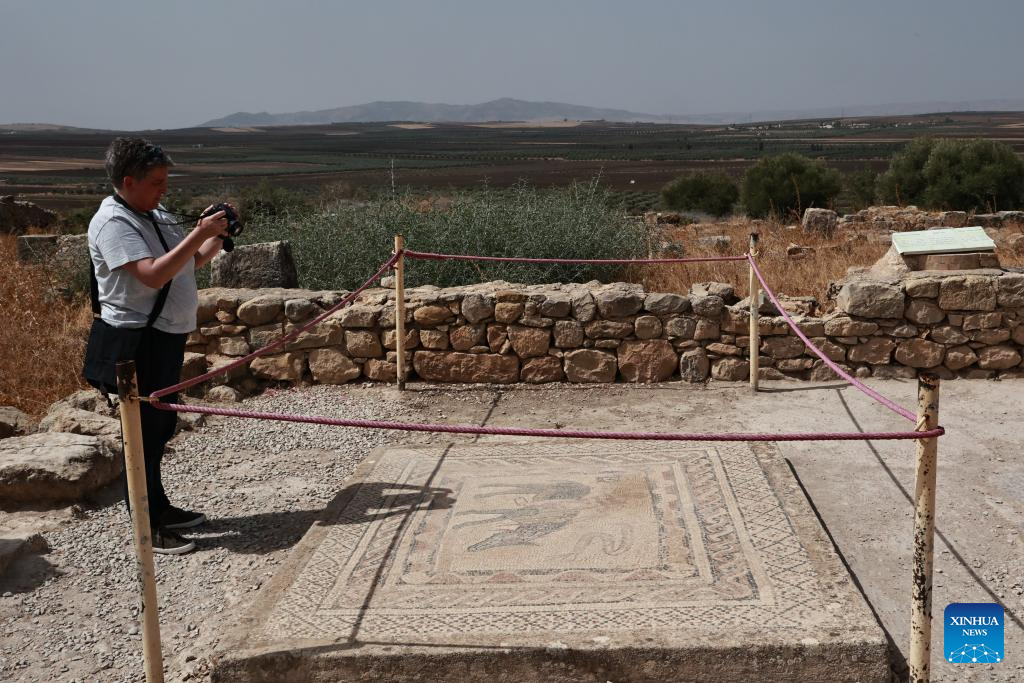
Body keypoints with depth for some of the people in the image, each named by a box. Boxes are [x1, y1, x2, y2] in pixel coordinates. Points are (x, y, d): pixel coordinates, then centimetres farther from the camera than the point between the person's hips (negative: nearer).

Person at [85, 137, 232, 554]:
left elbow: (192, 262, 19)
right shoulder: (113, 223, -16)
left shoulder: (157, 215, 11)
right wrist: (199, 234, -26)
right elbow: (152, 274, -28)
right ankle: (145, 528, 6)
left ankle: (159, 508, 32)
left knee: (161, 427, 18)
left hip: (164, 338, 9)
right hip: (135, 343, -9)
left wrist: (215, 238, 1)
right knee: (144, 432, -3)